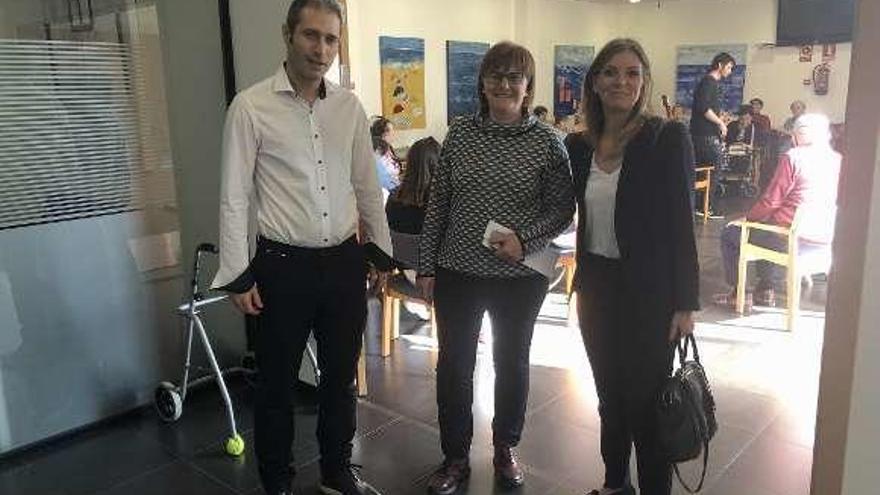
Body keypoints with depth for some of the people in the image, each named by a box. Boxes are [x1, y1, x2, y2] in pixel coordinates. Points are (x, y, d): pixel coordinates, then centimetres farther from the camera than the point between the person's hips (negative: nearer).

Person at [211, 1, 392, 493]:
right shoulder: (251, 106, -8)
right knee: (277, 382, 12)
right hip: (283, 266, -4)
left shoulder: (349, 105, 3)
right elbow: (235, 198, -7)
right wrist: (238, 276, -8)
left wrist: (382, 250, 11)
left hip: (345, 262, 4)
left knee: (341, 375, 17)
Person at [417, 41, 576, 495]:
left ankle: (505, 449, 39)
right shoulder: (460, 133, -1)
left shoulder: (547, 142, -6)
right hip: (457, 273, 2)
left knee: (512, 362, 16)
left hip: (521, 278, -1)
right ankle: (455, 457, 29)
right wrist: (427, 266, 1)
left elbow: (563, 209, -3)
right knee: (454, 364, 10)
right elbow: (438, 203, 2)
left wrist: (526, 241, -20)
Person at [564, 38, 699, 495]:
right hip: (598, 289, 5)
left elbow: (681, 224, -11)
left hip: (648, 292, -5)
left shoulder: (668, 139, -10)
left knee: (646, 403, 5)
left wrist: (685, 303, -12)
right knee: (609, 396, 18)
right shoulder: (579, 146, 3)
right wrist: (581, 285, 8)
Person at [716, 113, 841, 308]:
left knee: (729, 233, 14)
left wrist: (748, 218, 6)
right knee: (767, 231, 35)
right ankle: (767, 291, 33)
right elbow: (835, 202, 17)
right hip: (823, 239, 7)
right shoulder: (838, 160, 6)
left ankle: (738, 293, 16)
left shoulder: (793, 157, -12)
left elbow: (771, 201, -12)